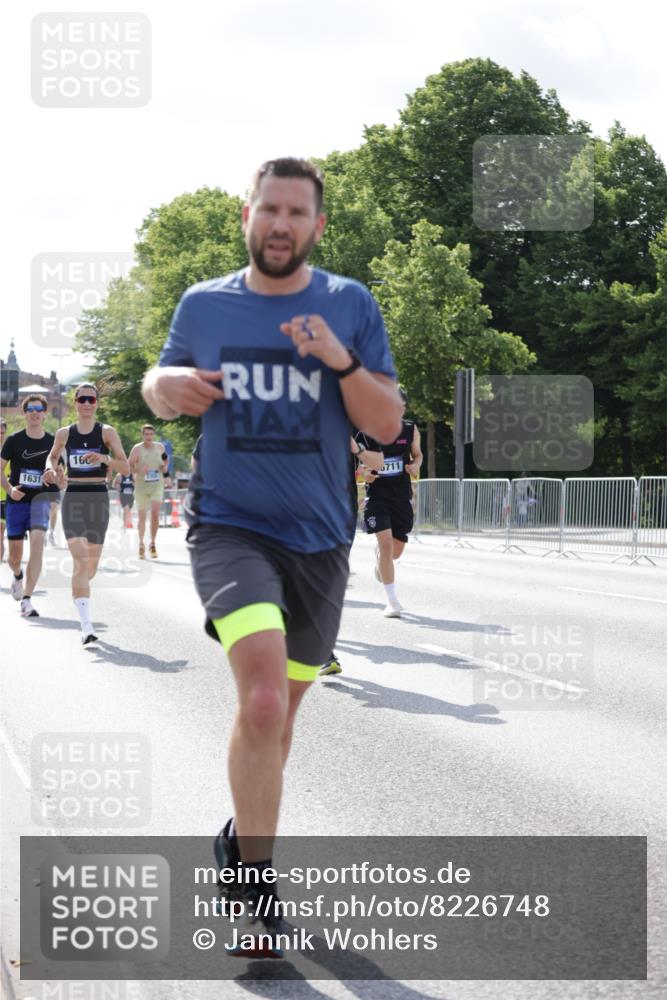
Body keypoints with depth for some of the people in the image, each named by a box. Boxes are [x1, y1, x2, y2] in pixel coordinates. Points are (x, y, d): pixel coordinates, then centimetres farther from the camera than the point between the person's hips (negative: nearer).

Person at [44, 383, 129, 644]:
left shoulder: (107, 432, 0)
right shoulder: (64, 434, 5)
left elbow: (126, 467, -6)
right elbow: (52, 456, 24)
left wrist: (104, 458, -23)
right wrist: (50, 469, 1)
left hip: (98, 498, 0)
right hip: (73, 498, 0)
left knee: (92, 565, 10)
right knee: (80, 560, -16)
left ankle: (79, 590, 46)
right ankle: (86, 625, -19)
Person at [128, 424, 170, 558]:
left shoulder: (160, 447, 3)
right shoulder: (137, 449, -5)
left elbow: (166, 458, 21)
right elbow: (128, 466, -4)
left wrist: (165, 467, -1)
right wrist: (139, 471, -23)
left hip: (157, 485, 1)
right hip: (141, 486, -1)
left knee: (155, 514, -13)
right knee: (142, 517, 4)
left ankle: (153, 543, 0)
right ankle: (141, 544, 20)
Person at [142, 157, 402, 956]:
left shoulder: (350, 305, 0)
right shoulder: (202, 305, 2)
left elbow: (387, 425, -4)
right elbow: (159, 386, 17)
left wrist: (343, 362, -22)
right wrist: (167, 386, -7)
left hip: (319, 538, 2)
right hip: (229, 526, -2)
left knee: (278, 709, 16)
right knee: (263, 696, -24)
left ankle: (241, 836, 42)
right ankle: (256, 891, -10)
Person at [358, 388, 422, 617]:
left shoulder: (410, 430, 0)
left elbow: (417, 454, 15)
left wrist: (415, 466, -7)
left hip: (402, 496, 3)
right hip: (377, 495, -3)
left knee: (396, 551, 10)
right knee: (386, 542, -19)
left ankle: (379, 556, 51)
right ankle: (392, 601, -12)